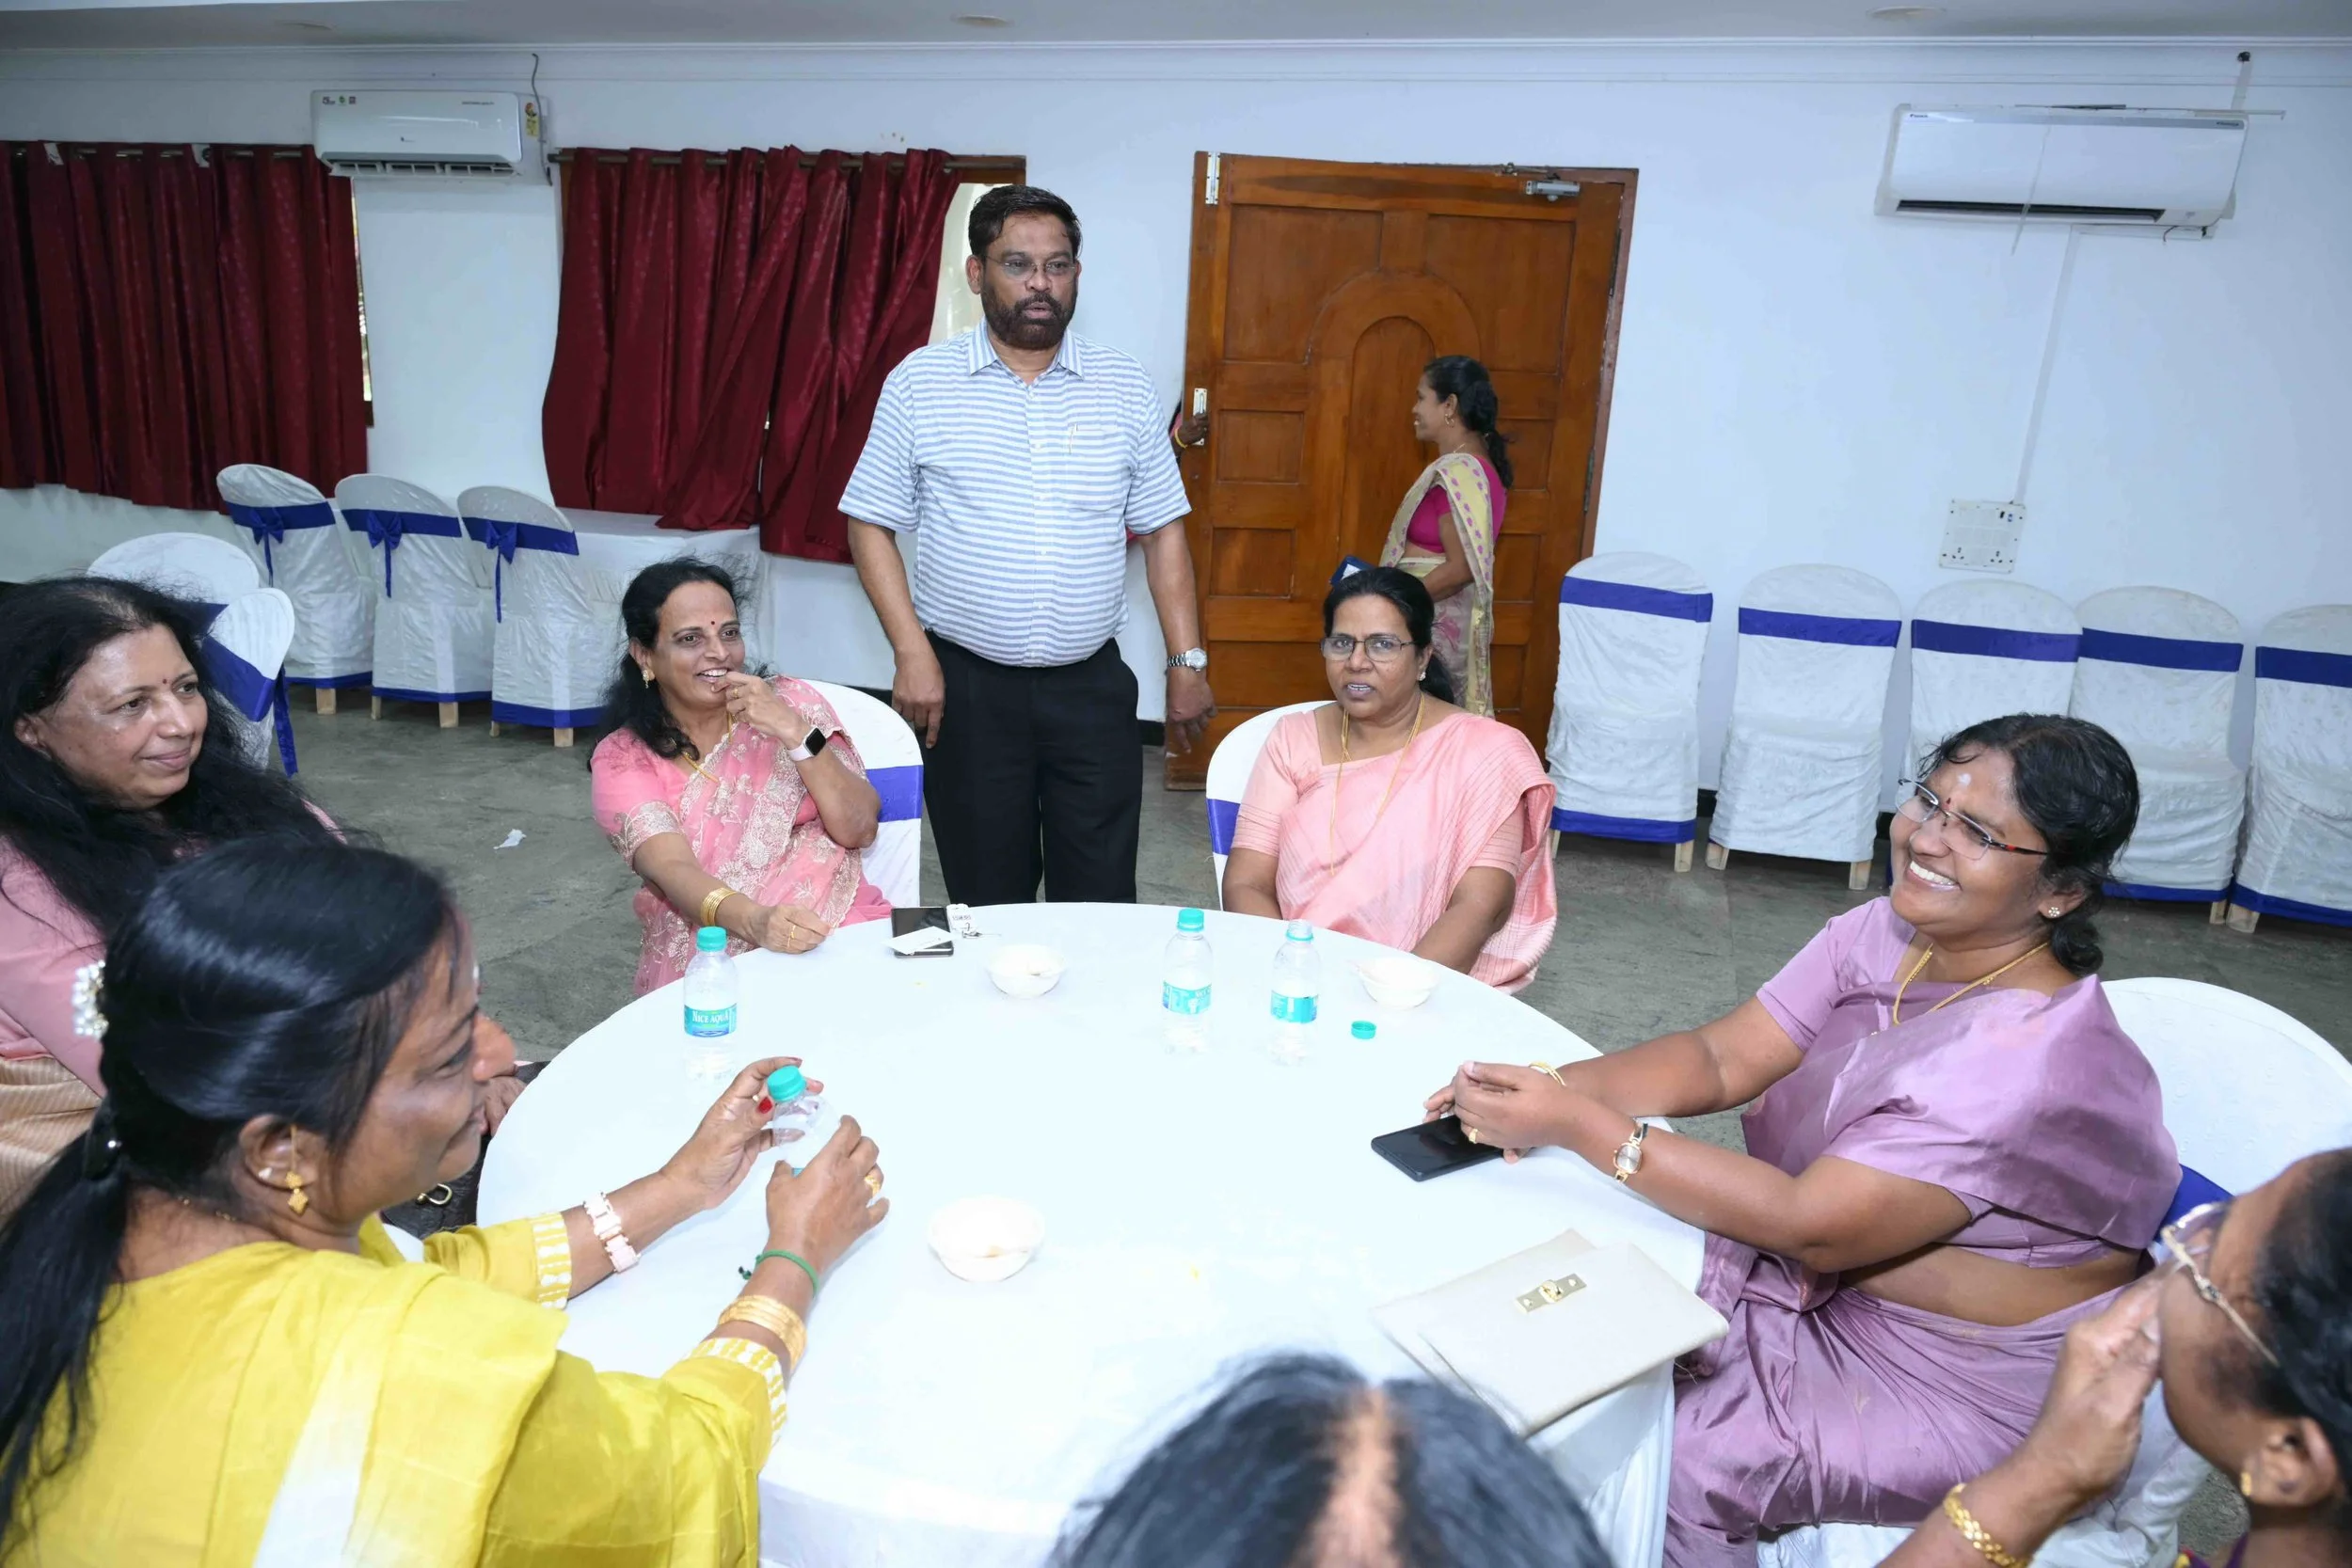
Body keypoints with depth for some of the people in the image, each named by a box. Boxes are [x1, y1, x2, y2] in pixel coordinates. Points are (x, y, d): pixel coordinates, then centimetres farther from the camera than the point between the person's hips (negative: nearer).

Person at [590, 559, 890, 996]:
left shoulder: (791, 700, 9)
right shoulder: (622, 760, 4)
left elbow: (860, 830, 0)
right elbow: (673, 871, -13)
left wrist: (794, 732, -13)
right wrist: (754, 921, -33)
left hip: (842, 927, 1)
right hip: (709, 959, -1)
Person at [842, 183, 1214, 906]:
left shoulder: (1126, 387, 5)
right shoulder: (919, 381, 0)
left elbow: (1162, 530, 7)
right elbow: (870, 525, 1)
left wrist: (1187, 662, 2)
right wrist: (911, 651, -10)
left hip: (1092, 683, 1)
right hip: (967, 683, -1)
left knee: (1103, 902, 6)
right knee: (989, 905, 10)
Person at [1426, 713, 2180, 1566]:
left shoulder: (2035, 1064, -31)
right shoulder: (1886, 935, -7)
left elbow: (1808, 1228, -30)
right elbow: (1723, 1057, -6)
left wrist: (1579, 1126, -31)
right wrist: (1554, 1085, -23)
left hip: (1955, 1381, -7)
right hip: (1825, 1285, 7)